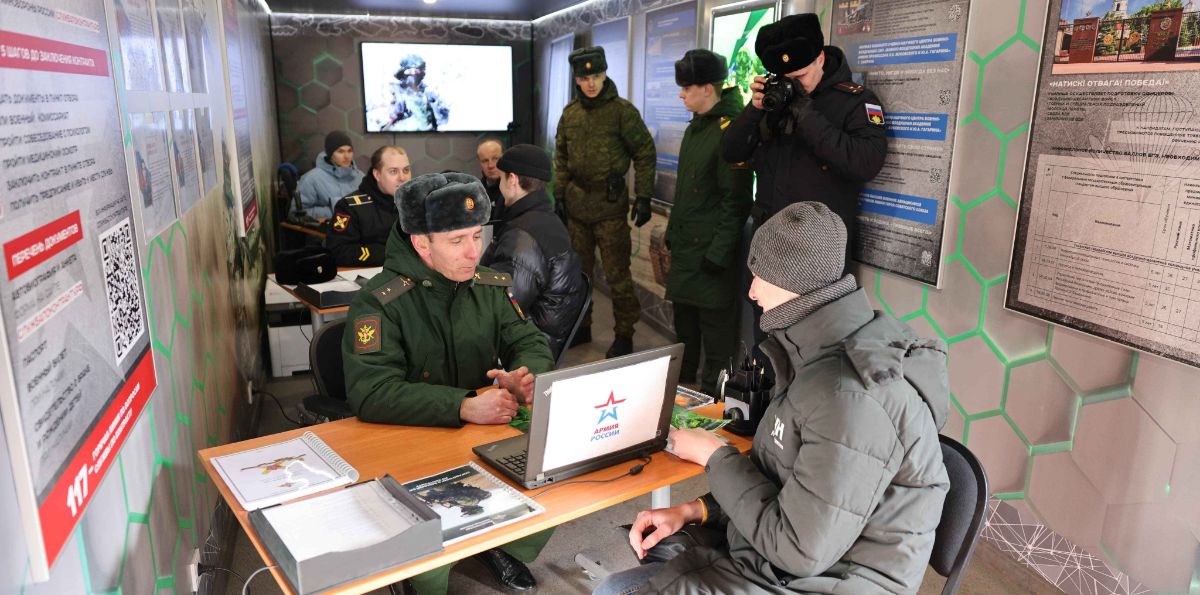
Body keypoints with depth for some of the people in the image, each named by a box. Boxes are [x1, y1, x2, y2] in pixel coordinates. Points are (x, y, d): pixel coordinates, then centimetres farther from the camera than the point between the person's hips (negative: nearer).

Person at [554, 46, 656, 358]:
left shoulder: (623, 110, -8)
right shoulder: (570, 112, 7)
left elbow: (645, 154, -6)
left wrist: (643, 197, -10)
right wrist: (560, 194, 10)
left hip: (609, 203, -5)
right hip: (577, 202, 5)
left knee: (617, 274, 0)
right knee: (578, 270, 15)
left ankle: (624, 334, 13)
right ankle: (580, 326, 30)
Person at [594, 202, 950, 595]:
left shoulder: (850, 399, -29)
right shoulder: (823, 353, 4)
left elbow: (800, 550, -26)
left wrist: (715, 457, -13)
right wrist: (695, 511, 0)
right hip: (776, 548, 9)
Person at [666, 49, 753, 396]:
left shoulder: (730, 129, -17)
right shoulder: (695, 127, 13)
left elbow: (736, 199, -20)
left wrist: (719, 251, -20)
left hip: (711, 251, -10)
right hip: (684, 247, 10)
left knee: (715, 325, 1)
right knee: (683, 316, 20)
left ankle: (713, 395, 14)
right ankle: (681, 381, 36)